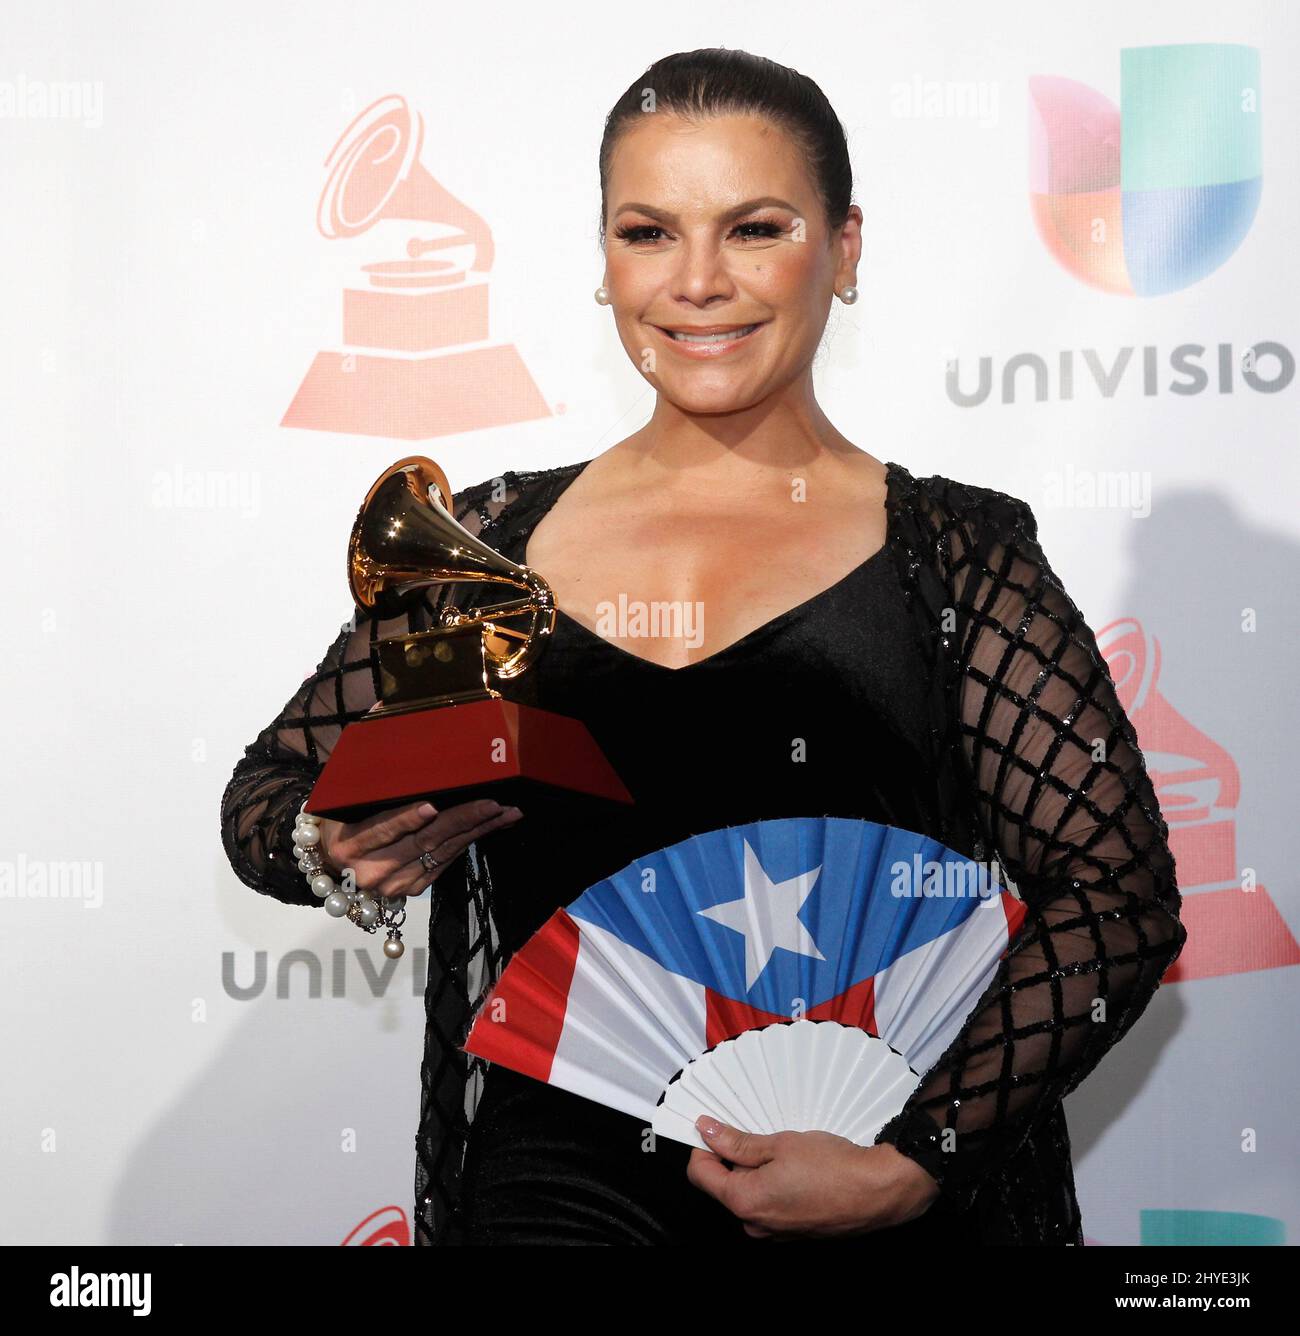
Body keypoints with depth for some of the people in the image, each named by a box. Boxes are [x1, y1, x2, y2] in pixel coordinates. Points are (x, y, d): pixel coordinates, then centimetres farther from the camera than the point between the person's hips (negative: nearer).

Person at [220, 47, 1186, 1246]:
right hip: (562, 1177, 0)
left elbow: (1121, 895, -2)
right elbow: (266, 796, 16)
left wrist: (912, 1164, -11)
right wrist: (349, 851, -6)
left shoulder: (956, 554, 4)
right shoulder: (493, 543, 9)